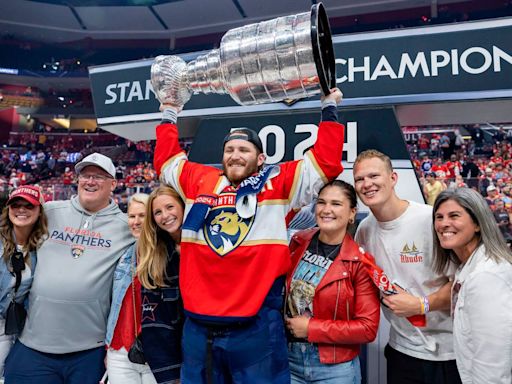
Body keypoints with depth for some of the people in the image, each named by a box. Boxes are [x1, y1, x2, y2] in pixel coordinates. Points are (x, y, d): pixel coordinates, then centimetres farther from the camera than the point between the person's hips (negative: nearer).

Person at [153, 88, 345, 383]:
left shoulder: (279, 184, 1)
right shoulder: (200, 181, 10)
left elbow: (326, 161, 1)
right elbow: (166, 159, 25)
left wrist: (329, 108, 6)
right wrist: (170, 116, 29)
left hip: (256, 326, -3)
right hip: (198, 325, 4)